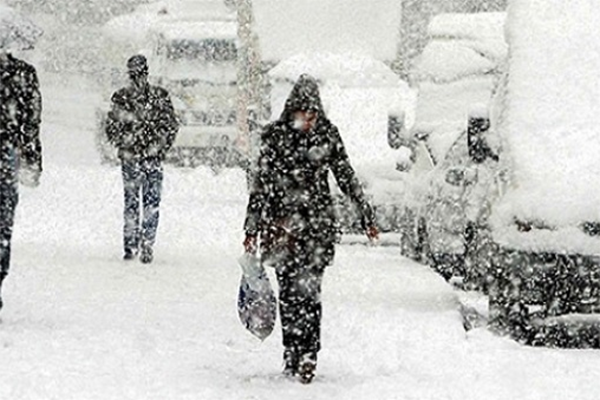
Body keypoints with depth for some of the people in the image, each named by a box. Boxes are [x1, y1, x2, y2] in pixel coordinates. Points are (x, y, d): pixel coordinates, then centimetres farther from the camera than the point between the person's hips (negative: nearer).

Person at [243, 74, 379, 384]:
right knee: (288, 290, 2)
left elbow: (345, 175, 11)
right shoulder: (275, 136, 0)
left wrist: (366, 215, 13)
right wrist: (252, 228, 2)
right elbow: (261, 183, 4)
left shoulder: (327, 134, 2)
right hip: (282, 222, 1)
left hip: (318, 221, -1)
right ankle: (293, 355, 11)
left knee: (308, 287, -10)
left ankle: (307, 356, -10)